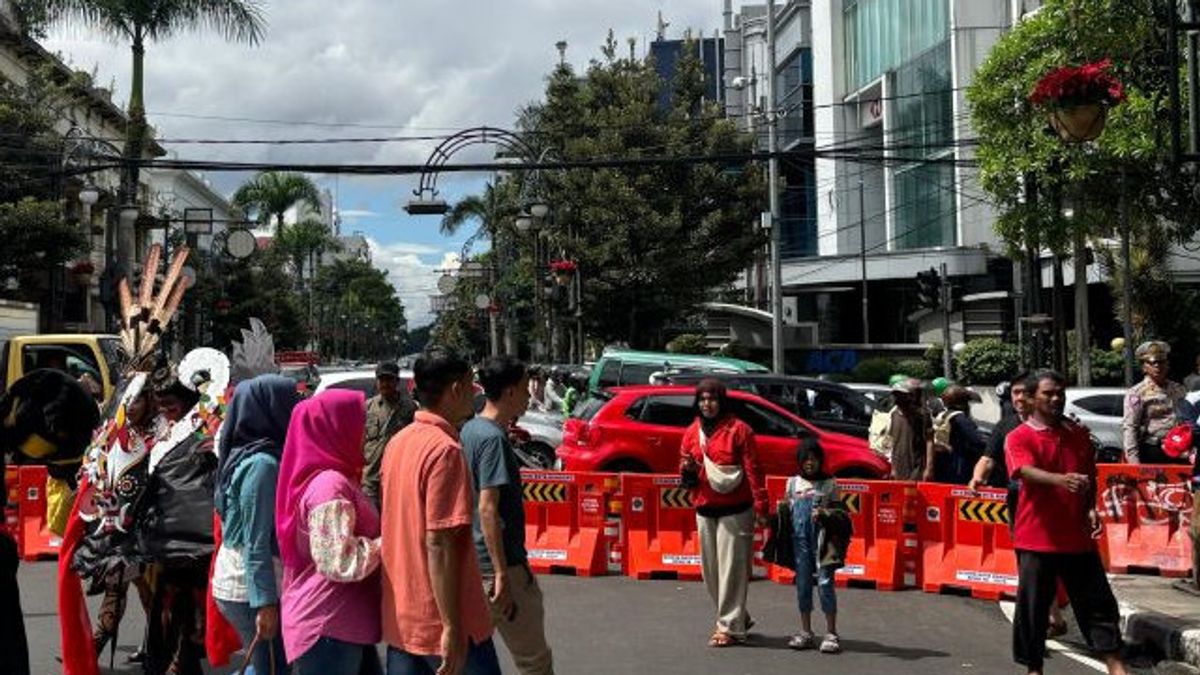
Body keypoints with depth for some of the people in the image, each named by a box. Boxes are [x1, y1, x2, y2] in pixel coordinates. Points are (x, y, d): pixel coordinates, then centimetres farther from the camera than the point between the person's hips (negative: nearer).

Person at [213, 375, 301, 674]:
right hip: (251, 589, -9)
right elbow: (256, 543, -22)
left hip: (235, 581, 9)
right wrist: (265, 603, -21)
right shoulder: (262, 464, -20)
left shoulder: (245, 455, 8)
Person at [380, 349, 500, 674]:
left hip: (398, 616, 8)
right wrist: (452, 628, -20)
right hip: (439, 620, -8)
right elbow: (438, 544, -22)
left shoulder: (398, 442, 8)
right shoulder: (445, 450, -18)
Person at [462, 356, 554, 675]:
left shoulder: (470, 429, 9)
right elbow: (488, 508, -23)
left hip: (472, 562, 9)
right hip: (500, 564, -9)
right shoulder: (493, 438, -18)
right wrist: (502, 575, -23)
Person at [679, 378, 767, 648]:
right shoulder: (692, 432, 11)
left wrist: (760, 505, -12)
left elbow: (752, 469, -7)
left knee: (731, 568, -5)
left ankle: (730, 626, 3)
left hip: (735, 511, -6)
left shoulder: (738, 430, -5)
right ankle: (738, 617, 26)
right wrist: (687, 470, -8)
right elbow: (686, 473, 16)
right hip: (704, 511, 6)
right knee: (710, 569, 10)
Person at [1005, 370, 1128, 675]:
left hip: (1078, 536, 4)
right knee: (1033, 606, 3)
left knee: (1097, 601, 7)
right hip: (1037, 538, -4)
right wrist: (1061, 480, -44)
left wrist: (1091, 509, 1)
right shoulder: (1019, 437, -6)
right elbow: (1027, 472, -25)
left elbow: (1090, 477, 19)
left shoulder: (1079, 434, 11)